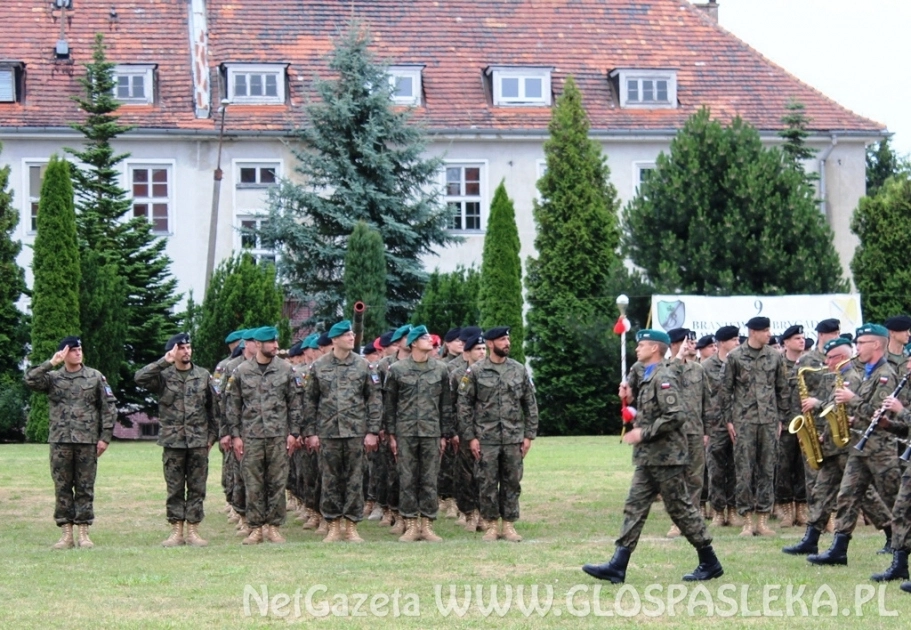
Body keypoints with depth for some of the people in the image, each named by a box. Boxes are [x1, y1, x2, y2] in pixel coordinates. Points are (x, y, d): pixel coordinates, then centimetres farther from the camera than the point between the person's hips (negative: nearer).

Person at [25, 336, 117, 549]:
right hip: (60, 441, 1)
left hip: (87, 441, -1)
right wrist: (51, 363, -14)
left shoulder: (95, 377, 5)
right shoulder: (53, 378, 6)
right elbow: (30, 380, -13)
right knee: (62, 488, 2)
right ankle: (66, 534, 7)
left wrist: (105, 436, -2)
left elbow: (109, 407, 4)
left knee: (85, 488, 2)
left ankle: (83, 533, 6)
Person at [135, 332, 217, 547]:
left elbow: (213, 408, 11)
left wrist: (212, 436, 7)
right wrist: (165, 362, -20)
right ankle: (176, 531, 7)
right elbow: (139, 378, -18)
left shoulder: (203, 376, 7)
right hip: (173, 441, -1)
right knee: (174, 489, 3)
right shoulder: (163, 376, 1)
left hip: (198, 441, 1)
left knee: (197, 488, 3)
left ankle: (193, 531, 7)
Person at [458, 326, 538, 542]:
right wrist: (470, 437, -6)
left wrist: (529, 435, 3)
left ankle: (509, 525, 14)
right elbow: (464, 405, -2)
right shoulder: (475, 372, -2)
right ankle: (491, 525, 11)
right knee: (487, 484, 2)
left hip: (514, 439, 2)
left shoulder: (519, 370, 6)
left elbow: (531, 405, 9)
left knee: (512, 483, 5)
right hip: (486, 439, -2)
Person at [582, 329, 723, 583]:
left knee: (681, 508, -2)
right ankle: (617, 567, 1)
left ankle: (709, 563, 8)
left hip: (665, 457, -10)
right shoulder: (649, 376, 16)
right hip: (648, 457, 10)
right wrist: (637, 418, 13)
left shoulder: (663, 377, -15)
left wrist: (644, 433, -20)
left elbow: (676, 416, -24)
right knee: (635, 507, 4)